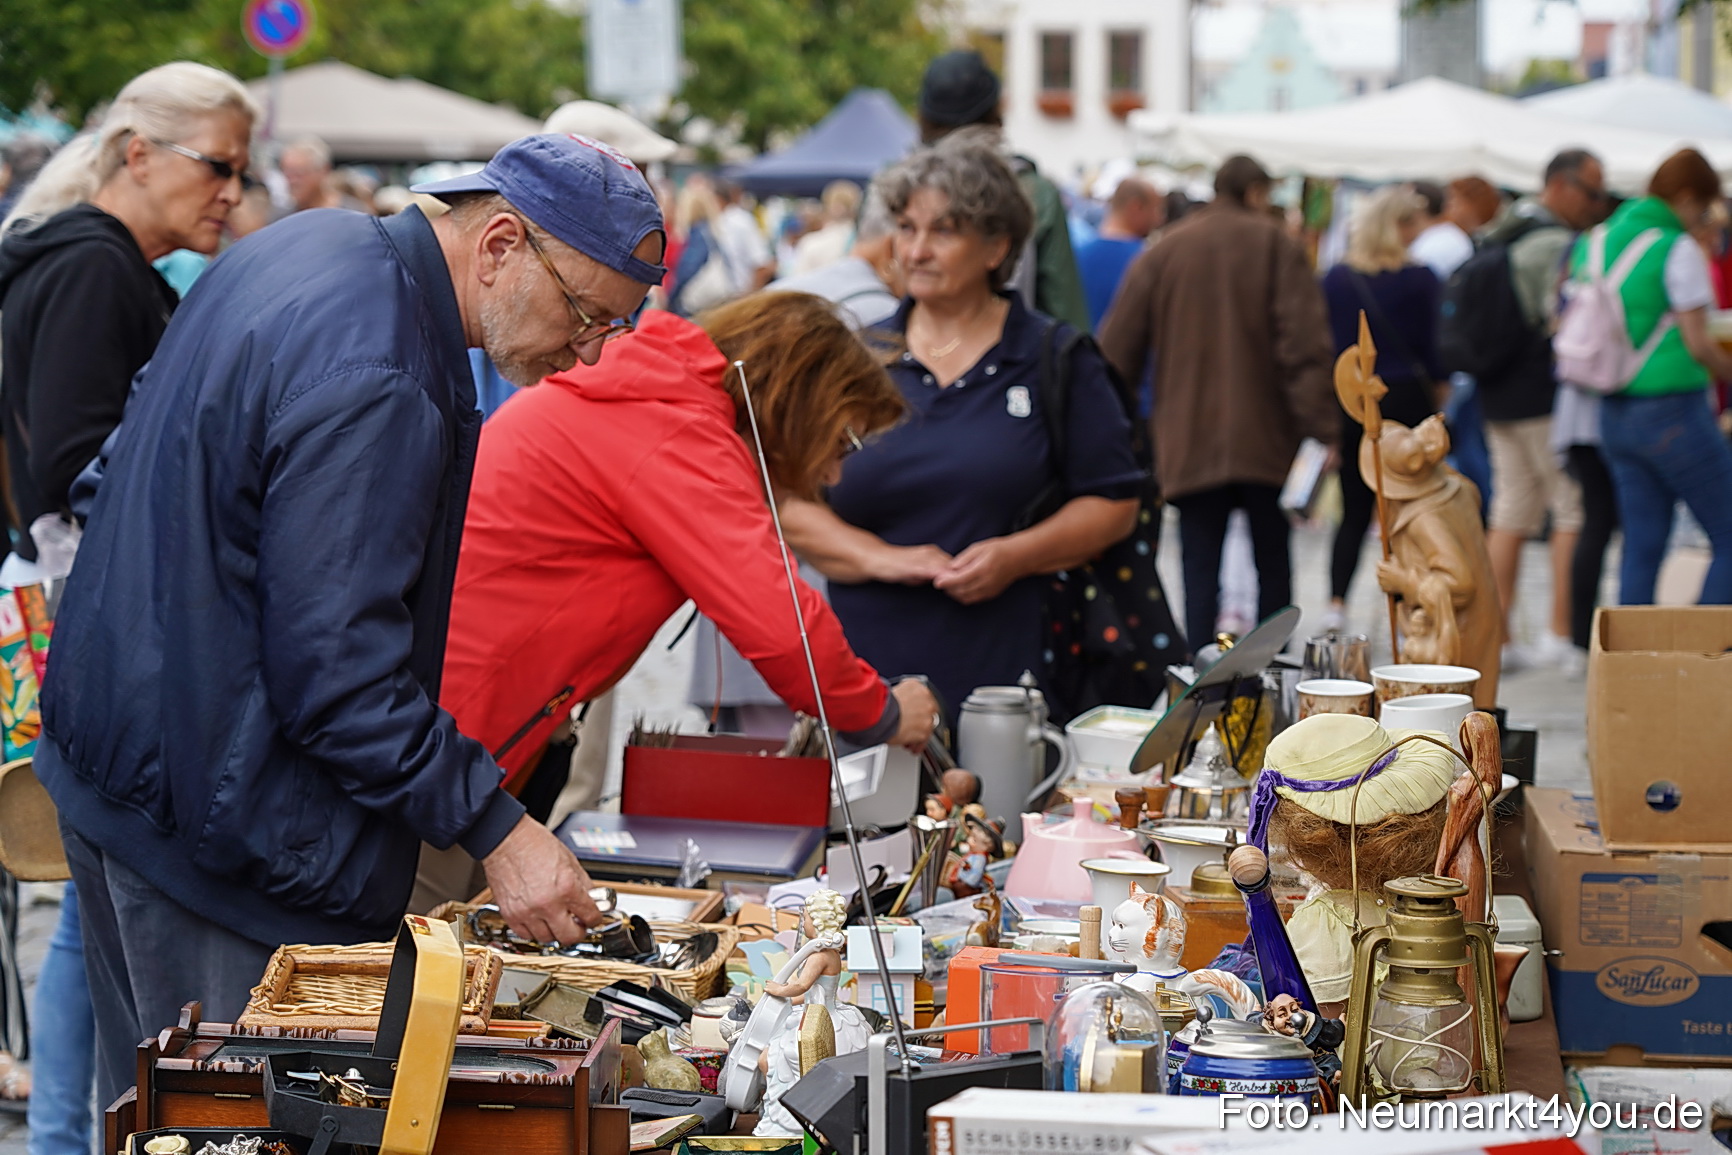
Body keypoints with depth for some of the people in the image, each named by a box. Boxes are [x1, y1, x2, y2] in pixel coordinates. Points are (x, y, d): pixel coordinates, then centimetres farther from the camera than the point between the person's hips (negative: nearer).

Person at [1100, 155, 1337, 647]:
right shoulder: (1274, 246, -1)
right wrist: (1322, 431, -12)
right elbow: (1305, 347, -11)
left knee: (1200, 575, 1)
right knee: (1273, 568, 13)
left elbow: (1117, 354, 6)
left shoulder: (1161, 254, 7)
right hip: (1265, 443, -1)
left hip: (1190, 446, 1)